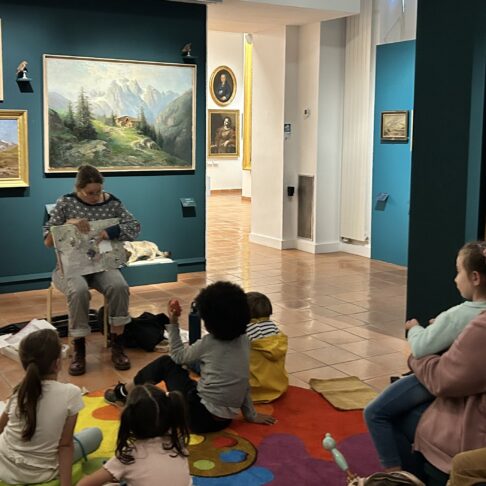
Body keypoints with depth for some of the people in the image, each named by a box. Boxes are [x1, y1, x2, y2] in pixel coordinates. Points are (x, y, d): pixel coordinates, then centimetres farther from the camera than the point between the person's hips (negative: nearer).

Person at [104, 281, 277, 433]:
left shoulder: (209, 344, -14)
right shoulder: (243, 340, 1)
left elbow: (178, 355, 4)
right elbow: (243, 383, 7)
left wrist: (173, 323, 5)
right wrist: (251, 415, 15)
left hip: (201, 417, -7)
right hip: (225, 420, 7)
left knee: (167, 363, 12)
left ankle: (123, 392, 30)